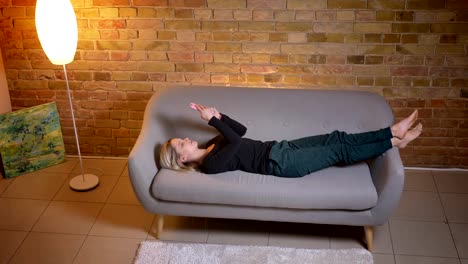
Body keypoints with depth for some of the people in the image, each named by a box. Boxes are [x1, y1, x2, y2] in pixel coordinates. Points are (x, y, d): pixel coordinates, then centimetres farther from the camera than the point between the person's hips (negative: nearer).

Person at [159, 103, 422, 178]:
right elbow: (237, 143, -26)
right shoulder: (211, 164, -15)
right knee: (340, 152, -8)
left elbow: (241, 129, 15)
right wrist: (213, 120, -24)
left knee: (337, 138, 1)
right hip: (278, 163, -8)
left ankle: (393, 131, 5)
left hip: (277, 148, 8)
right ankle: (394, 142, 3)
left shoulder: (211, 145, 12)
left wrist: (218, 116, 2)